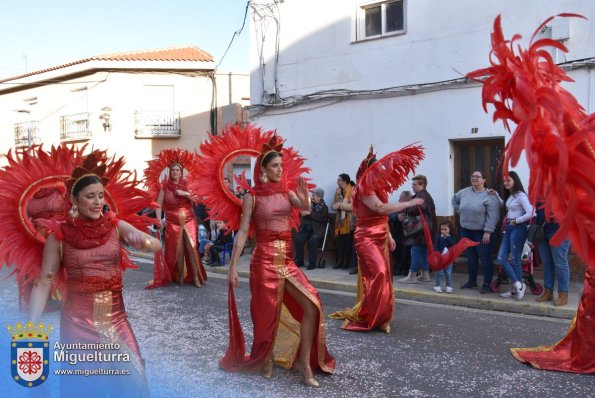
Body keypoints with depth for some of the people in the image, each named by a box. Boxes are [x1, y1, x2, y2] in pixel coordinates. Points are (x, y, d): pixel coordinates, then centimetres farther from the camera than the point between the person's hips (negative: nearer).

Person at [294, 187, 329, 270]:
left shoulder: (324, 207, 2)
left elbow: (321, 218, -15)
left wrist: (310, 213, -15)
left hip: (317, 230, -5)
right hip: (306, 229, 5)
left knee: (312, 241, -32)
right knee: (297, 239, -21)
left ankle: (312, 263, -20)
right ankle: (299, 261, -8)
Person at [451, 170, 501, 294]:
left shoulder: (489, 196, -13)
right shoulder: (464, 192, 6)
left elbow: (493, 216, -18)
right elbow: (454, 200, 27)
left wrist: (488, 232, -24)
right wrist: (460, 211, 15)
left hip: (482, 233, -6)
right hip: (466, 231, 6)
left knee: (485, 258, -2)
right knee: (470, 258, 16)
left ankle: (487, 284, 5)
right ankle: (472, 281, 28)